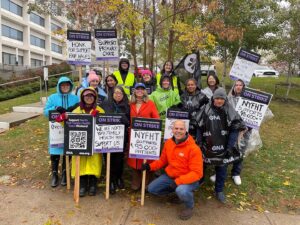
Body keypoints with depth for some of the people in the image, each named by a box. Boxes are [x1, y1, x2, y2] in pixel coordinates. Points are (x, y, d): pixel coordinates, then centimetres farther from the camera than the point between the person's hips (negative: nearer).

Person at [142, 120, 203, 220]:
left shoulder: (193, 148, -23)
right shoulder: (168, 143, -2)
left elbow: (197, 173, -24)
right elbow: (163, 160, 12)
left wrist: (178, 181, -31)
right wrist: (150, 166, -5)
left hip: (189, 179, -6)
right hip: (170, 175, 7)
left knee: (181, 191, -37)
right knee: (151, 189, 3)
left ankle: (189, 206, 1)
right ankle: (178, 191, 22)